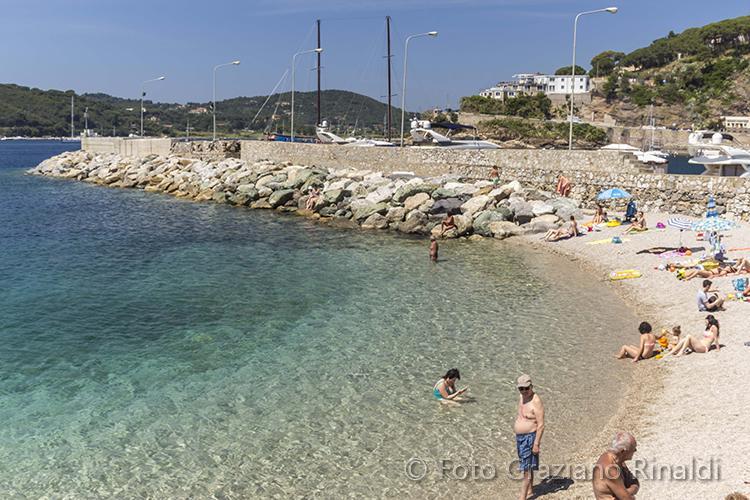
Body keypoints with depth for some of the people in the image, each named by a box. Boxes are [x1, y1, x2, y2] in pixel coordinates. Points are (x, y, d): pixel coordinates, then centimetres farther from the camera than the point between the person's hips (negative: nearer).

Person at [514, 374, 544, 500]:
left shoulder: (536, 402, -21)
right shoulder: (521, 397, 5)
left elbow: (541, 425, -22)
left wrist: (536, 443, -23)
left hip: (530, 438, -8)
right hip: (520, 437, 9)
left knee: (527, 468, -6)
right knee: (527, 465, 22)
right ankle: (530, 488, 38)